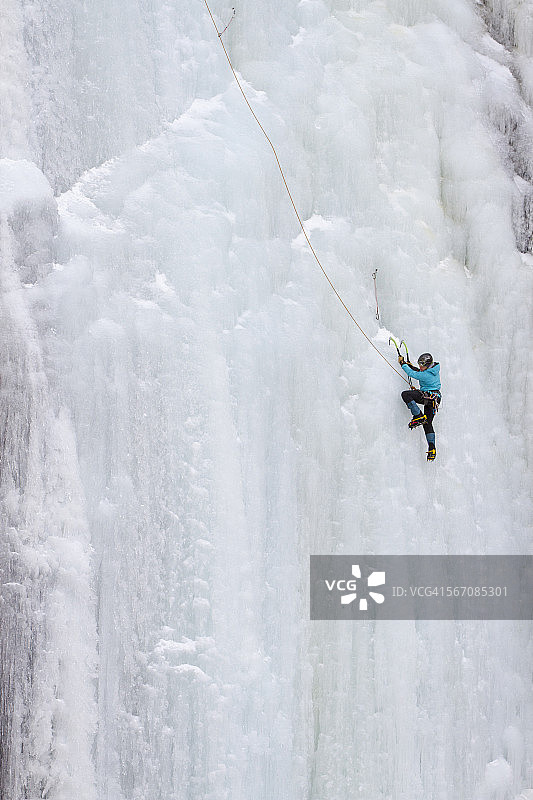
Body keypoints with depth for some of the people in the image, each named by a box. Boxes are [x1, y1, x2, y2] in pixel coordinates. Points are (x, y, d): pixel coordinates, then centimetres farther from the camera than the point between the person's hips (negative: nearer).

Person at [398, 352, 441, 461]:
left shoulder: (426, 375, -16)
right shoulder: (434, 370, 11)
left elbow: (412, 374, -5)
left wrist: (402, 363, 8)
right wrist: (409, 365, 27)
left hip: (428, 396, -10)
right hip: (435, 399, 10)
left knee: (405, 394, -17)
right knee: (428, 423, 10)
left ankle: (419, 416, -20)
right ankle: (432, 449, 2)